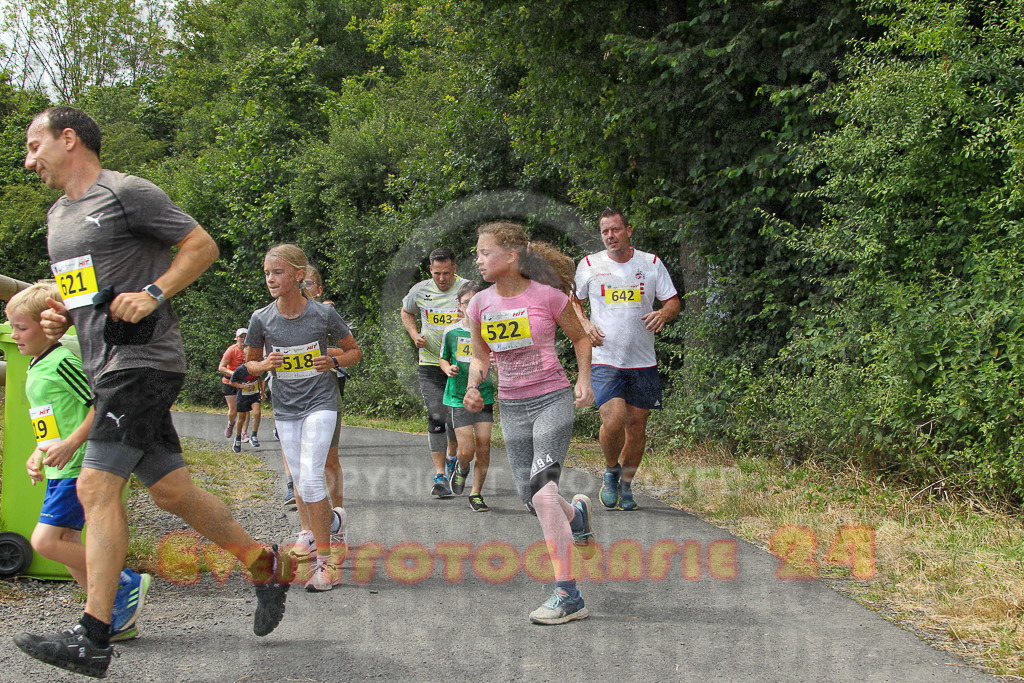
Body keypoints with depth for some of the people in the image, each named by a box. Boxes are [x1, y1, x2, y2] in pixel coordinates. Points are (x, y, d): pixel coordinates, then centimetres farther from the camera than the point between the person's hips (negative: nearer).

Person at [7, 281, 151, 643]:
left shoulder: (63, 361, -14)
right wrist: (38, 453, 14)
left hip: (78, 468, -10)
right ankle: (118, 619, 16)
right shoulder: (36, 368, 16)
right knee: (66, 544, 9)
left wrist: (70, 444, -24)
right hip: (58, 471, 10)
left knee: (45, 541, -14)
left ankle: (126, 585, -3)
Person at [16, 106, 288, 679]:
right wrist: (59, 317, 9)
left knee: (96, 487, -15)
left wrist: (153, 294, -17)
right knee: (172, 490, 10)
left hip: (144, 360, -9)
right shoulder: (59, 215, 20)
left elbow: (203, 245, -6)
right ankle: (264, 565, 25)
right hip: (107, 368, 9)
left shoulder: (126, 193, -6)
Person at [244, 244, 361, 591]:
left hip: (320, 403, -4)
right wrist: (265, 364, -14)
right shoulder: (261, 319, -6)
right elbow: (250, 363, 8)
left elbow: (354, 351, 3)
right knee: (298, 477, 14)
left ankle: (325, 561, -13)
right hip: (285, 408, 4)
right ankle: (308, 531, 41)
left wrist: (334, 361, -17)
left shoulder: (323, 314, -11)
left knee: (310, 476, -17)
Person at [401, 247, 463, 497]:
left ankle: (451, 457, 39)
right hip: (430, 364, 1)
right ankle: (440, 476, -9)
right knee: (436, 418, -10)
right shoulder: (420, 291, 0)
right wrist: (414, 334, 2)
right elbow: (406, 313, 20)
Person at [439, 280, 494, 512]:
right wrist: (449, 369, -6)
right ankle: (461, 469, 29)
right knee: (467, 450, -7)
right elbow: (444, 359, 16)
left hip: (485, 395, 0)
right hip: (459, 396, 0)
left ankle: (476, 493, 14)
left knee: (483, 447, -4)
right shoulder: (451, 331, 1)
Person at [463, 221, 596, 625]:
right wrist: (472, 389, -6)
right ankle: (576, 513, 47)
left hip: (552, 400, -5)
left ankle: (567, 596, -16)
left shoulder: (547, 295, -11)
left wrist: (584, 379, -10)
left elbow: (580, 338, 4)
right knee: (531, 499, 9)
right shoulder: (480, 304, 1)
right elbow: (480, 358, 13)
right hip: (511, 408, 5)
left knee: (543, 491, -20)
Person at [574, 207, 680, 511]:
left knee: (637, 424, 5)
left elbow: (673, 301, 9)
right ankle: (611, 471, 11)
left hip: (642, 361, 2)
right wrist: (585, 324, -2)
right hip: (604, 359, -2)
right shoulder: (589, 265, 3)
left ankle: (626, 485, 25)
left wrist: (663, 314, -14)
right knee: (613, 421, -18)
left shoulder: (651, 263, 5)